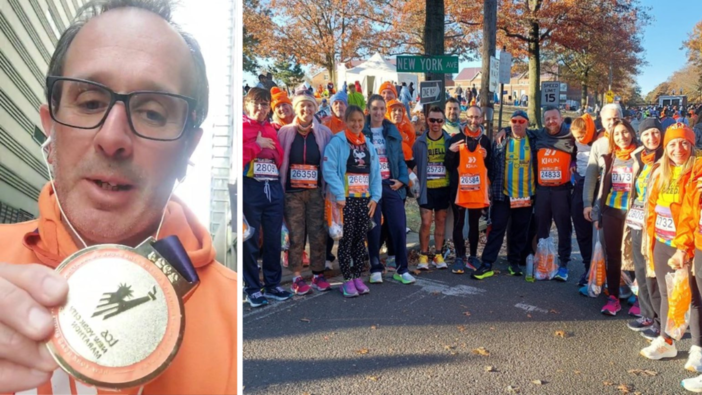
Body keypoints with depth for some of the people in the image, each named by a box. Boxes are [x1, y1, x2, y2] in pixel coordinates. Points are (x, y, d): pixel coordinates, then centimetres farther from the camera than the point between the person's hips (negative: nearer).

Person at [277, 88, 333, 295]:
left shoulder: (324, 133, 5)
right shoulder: (285, 132, 2)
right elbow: (278, 160, 3)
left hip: (316, 191, 1)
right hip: (292, 191, -1)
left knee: (318, 234, 4)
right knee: (296, 236, 1)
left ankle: (318, 274, 17)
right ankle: (297, 277, 11)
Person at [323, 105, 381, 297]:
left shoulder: (368, 145, 14)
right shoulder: (337, 142, -6)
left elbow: (375, 173, 11)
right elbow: (329, 170, -14)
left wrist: (375, 197, 2)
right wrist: (339, 196, -19)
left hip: (365, 199, 6)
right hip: (346, 199, -5)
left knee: (360, 238, 10)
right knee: (347, 238, -1)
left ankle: (357, 277, 20)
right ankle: (347, 280, 9)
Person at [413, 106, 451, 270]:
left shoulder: (449, 140, 1)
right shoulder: (420, 142, -2)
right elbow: (413, 165, 2)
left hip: (444, 188, 2)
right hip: (427, 188, -2)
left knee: (440, 221, 10)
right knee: (426, 222, -5)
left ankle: (438, 255, 21)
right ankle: (423, 256, 9)